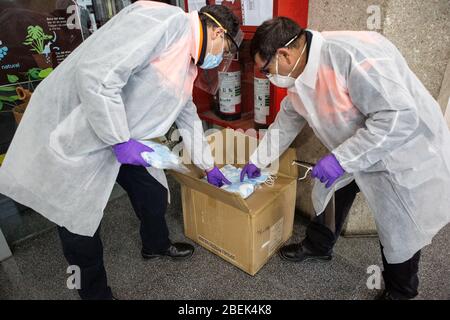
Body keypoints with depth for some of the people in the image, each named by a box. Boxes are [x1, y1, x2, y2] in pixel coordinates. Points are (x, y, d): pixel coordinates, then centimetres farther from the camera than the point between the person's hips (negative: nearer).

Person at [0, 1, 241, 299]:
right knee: (79, 222, 5)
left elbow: (188, 116, 20)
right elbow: (96, 73, -30)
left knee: (153, 192, 16)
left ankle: (156, 245, 45)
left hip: (121, 138, 9)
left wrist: (209, 166, 26)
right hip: (74, 133, -9)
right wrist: (120, 140, -23)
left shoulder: (187, 64, 9)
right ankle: (95, 291, 30)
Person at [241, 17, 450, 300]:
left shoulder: (353, 54, -33)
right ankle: (318, 246, 43)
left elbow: (401, 117, -34)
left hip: (405, 154, -7)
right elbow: (288, 120, 8)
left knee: (400, 233, 8)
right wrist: (258, 161, 14)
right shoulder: (300, 73, -5)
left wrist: (341, 158, -34)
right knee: (330, 190, 16)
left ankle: (400, 292, 36)